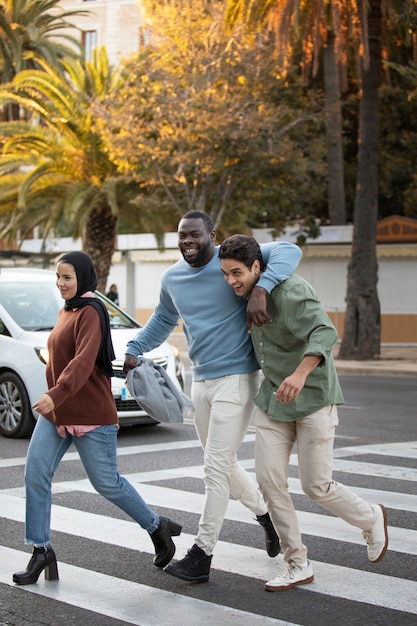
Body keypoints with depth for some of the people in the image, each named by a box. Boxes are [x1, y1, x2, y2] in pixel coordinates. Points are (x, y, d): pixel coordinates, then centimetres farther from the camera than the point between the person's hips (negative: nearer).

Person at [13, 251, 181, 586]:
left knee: (107, 483, 2)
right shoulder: (66, 311, 15)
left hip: (90, 414, -8)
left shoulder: (90, 312, -14)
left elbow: (84, 361, -29)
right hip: (55, 412, 8)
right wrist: (53, 399, 17)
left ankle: (157, 527, 23)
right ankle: (41, 551, 3)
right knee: (35, 475, -4)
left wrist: (56, 394, -43)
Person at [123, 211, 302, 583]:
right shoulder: (172, 279, 6)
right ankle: (266, 514, 39)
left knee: (217, 467, -8)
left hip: (236, 379, -7)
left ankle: (201, 555, -3)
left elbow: (289, 252, -24)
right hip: (201, 382, 7)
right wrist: (134, 349, 12)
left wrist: (261, 290, -38)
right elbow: (163, 320, 24)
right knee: (222, 465, 16)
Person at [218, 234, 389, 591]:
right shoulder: (252, 294, 6)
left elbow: (325, 332, -35)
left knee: (316, 486, -3)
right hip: (273, 398, 8)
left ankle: (371, 519, 28)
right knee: (269, 480, -3)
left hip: (313, 398, -8)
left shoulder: (290, 291, -21)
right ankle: (298, 565, 7)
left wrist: (301, 373, -48)